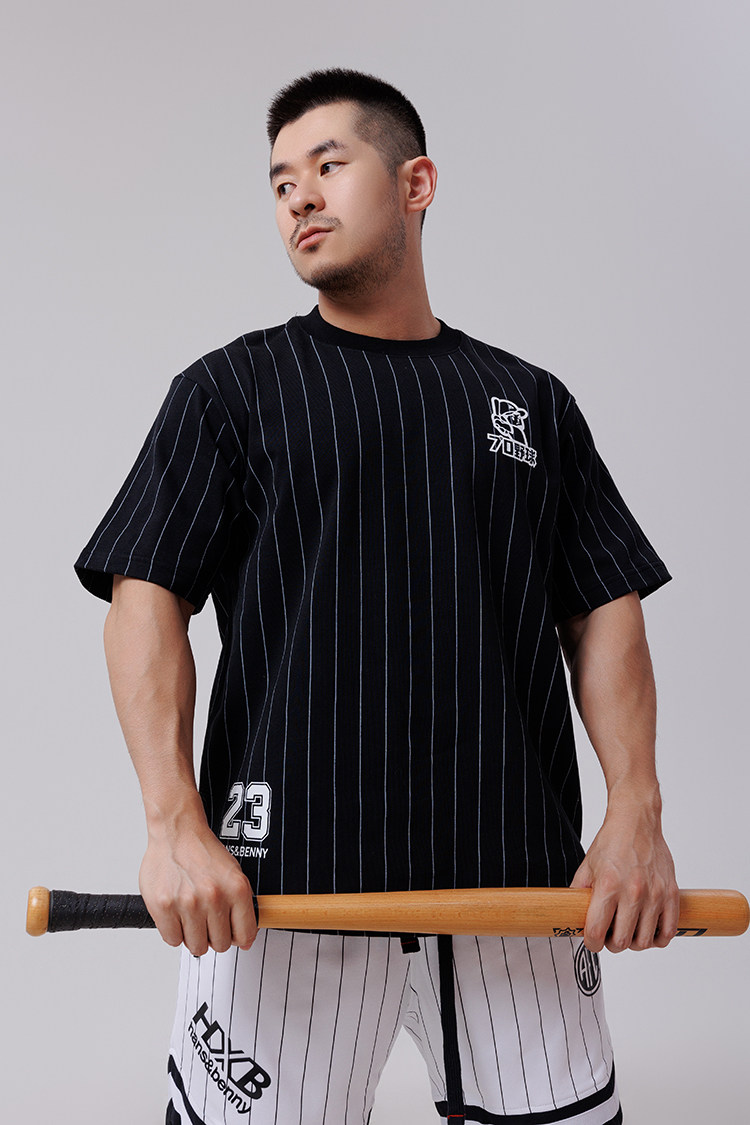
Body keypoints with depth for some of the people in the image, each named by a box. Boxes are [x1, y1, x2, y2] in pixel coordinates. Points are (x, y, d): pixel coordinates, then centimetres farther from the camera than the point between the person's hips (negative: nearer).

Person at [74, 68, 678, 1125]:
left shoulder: (531, 401, 13)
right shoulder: (230, 389, 6)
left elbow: (606, 609, 10)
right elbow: (147, 601, -1)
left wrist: (637, 811, -5)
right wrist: (175, 825, -15)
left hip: (516, 877, 2)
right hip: (283, 876, -2)